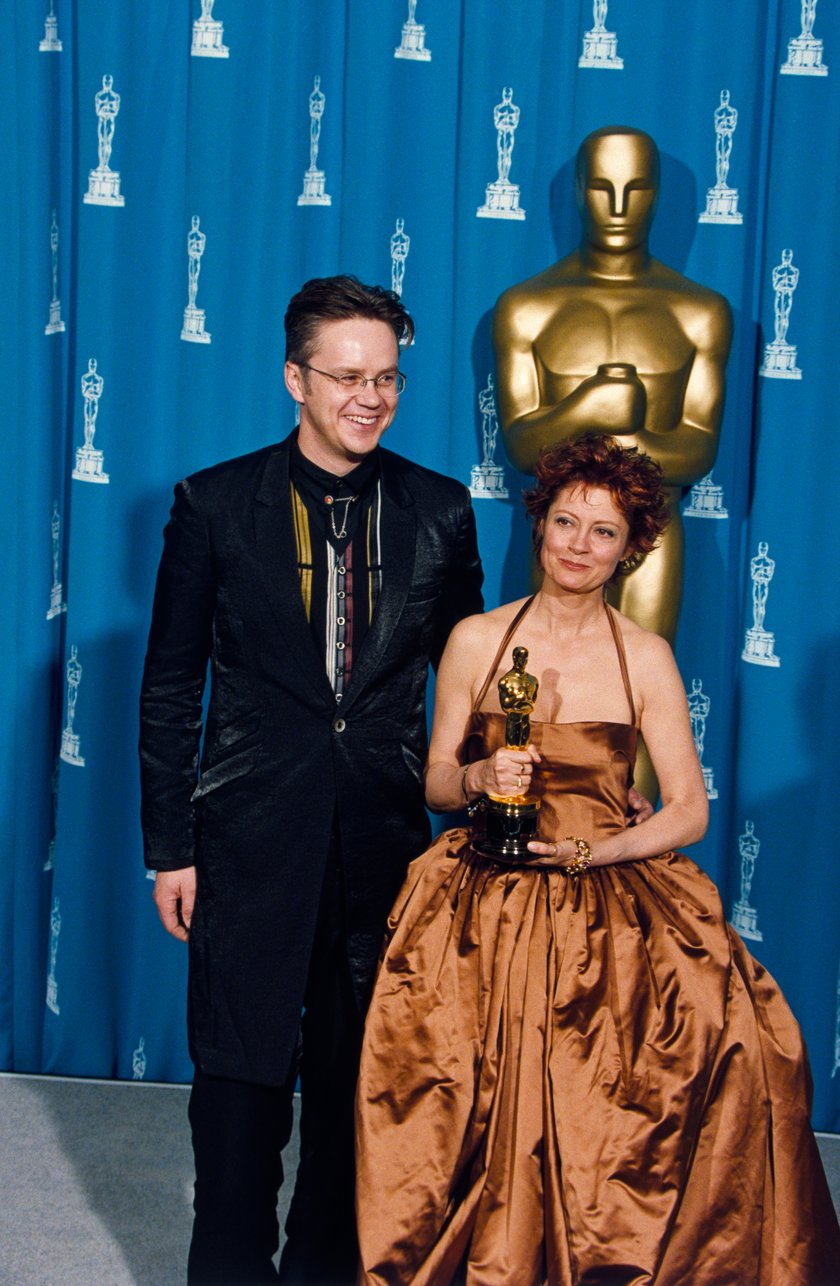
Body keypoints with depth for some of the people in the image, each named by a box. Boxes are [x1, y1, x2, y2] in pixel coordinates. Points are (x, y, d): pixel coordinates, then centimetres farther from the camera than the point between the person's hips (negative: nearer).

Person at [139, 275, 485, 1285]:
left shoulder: (440, 512, 3)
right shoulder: (214, 504, -3)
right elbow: (169, 689, 0)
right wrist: (170, 848, -2)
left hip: (387, 839, 2)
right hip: (251, 837, -2)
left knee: (358, 1070, 13)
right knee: (241, 1071, 6)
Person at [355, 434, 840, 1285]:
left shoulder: (645, 658, 4)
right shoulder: (475, 640, 6)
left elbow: (689, 809, 3)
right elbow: (436, 786, 12)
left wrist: (596, 849, -12)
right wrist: (479, 779, -10)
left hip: (610, 906, 0)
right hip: (485, 907, 0)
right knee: (474, 1106, -22)